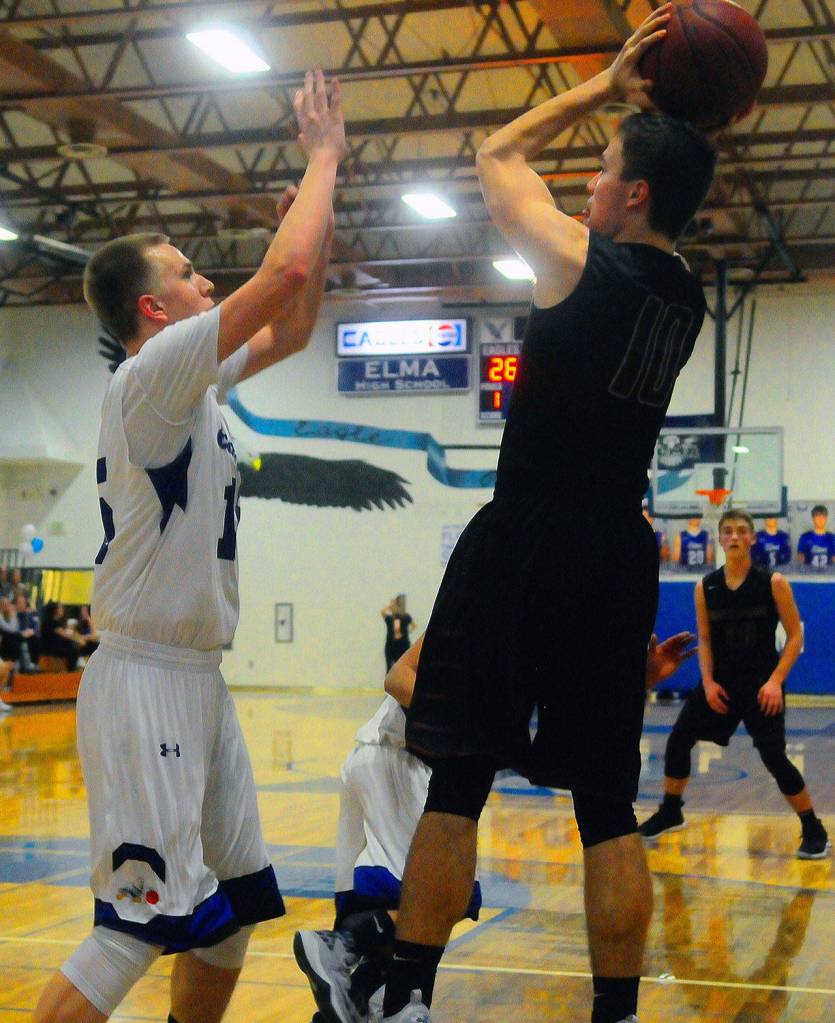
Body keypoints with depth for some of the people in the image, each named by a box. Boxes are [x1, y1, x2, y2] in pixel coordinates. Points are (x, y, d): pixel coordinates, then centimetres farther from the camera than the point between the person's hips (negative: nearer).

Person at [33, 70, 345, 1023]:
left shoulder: (190, 379, 14)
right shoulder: (154, 369, -12)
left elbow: (294, 324, 25)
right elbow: (287, 273, -20)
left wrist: (319, 208, 13)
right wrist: (323, 156, -7)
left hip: (195, 677, 10)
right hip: (146, 682, -10)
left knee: (231, 907, 14)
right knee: (140, 923, -12)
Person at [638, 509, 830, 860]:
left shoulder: (773, 583, -9)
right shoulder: (705, 588, 0)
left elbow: (795, 636, -7)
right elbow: (705, 640, 9)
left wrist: (776, 680, -17)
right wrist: (708, 682, -4)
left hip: (761, 682, -4)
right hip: (721, 679, 5)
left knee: (773, 756, -14)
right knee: (679, 738, 5)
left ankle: (814, 830, 1)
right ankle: (670, 812, 26)